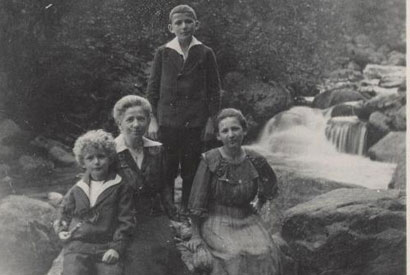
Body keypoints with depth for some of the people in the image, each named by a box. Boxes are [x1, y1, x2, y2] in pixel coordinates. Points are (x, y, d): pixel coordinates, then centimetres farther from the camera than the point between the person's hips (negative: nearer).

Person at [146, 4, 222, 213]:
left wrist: (210, 121, 0)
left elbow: (214, 89, 5)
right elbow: (152, 88, 5)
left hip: (195, 122, 0)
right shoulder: (163, 53, 3)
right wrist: (153, 120, 0)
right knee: (166, 171, 3)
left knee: (191, 170, 6)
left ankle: (187, 210, 21)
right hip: (167, 122, 0)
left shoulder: (205, 53, 2)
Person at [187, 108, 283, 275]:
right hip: (217, 222, -3)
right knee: (235, 254, -28)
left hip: (248, 222, 3)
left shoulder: (255, 161, 0)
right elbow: (196, 201, -4)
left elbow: (271, 187, 23)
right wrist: (195, 235, -3)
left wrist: (259, 202, 10)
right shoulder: (210, 160, -9)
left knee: (266, 253, -20)